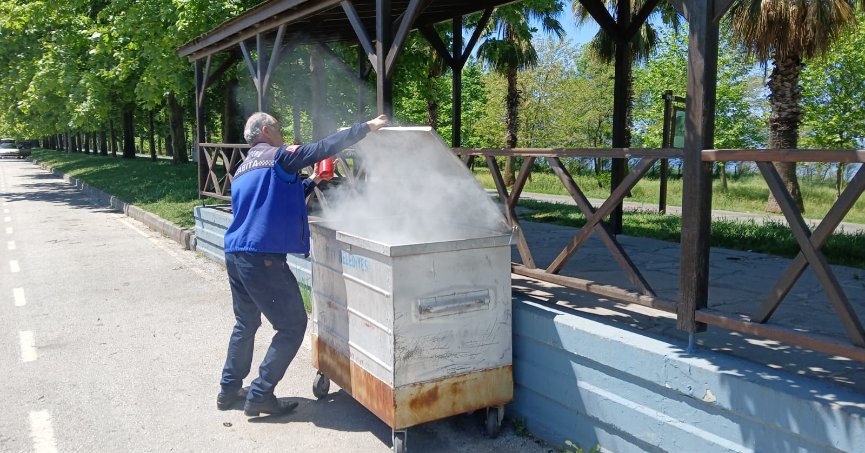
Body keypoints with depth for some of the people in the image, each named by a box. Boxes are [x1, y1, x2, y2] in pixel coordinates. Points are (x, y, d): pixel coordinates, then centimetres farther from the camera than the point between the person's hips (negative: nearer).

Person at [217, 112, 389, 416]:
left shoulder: (242, 169, 22)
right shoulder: (278, 156, -4)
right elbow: (326, 147, -10)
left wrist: (311, 182, 27)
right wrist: (367, 127, -3)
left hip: (235, 254, 9)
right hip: (262, 256, -9)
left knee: (246, 323, 23)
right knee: (292, 325, 1)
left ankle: (229, 390, 31)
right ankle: (260, 395, 4)